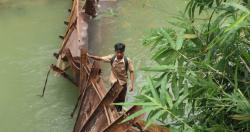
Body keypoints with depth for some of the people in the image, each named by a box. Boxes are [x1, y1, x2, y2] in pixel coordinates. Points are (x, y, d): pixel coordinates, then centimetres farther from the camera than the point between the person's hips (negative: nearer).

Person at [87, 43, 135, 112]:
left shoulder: (127, 61, -19)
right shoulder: (112, 58, -14)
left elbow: (131, 72, -15)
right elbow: (100, 58, -10)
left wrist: (131, 84, -20)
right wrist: (90, 56, -21)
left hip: (123, 82, 0)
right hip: (114, 82, 0)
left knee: (121, 99, 15)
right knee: (115, 99, -3)